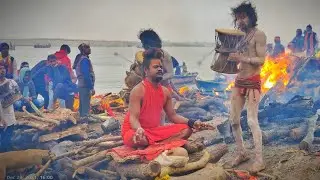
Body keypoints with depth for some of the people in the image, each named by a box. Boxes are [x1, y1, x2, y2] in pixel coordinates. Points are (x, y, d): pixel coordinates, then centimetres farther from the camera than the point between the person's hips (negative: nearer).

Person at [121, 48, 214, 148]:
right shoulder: (138, 90, -15)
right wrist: (139, 129, -45)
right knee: (139, 139, -42)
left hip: (155, 130, 8)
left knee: (186, 130, -6)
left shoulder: (165, 92, 5)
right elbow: (133, 118, -21)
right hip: (135, 131, -7)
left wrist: (192, 123, -4)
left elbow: (172, 116, 11)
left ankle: (151, 146, -18)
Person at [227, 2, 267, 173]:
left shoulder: (259, 34, -6)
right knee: (234, 120, 7)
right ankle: (241, 153, 21)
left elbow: (261, 59, -14)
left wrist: (241, 58, -23)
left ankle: (259, 160, -2)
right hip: (239, 81, 7)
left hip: (253, 82, -7)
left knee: (252, 121, -10)